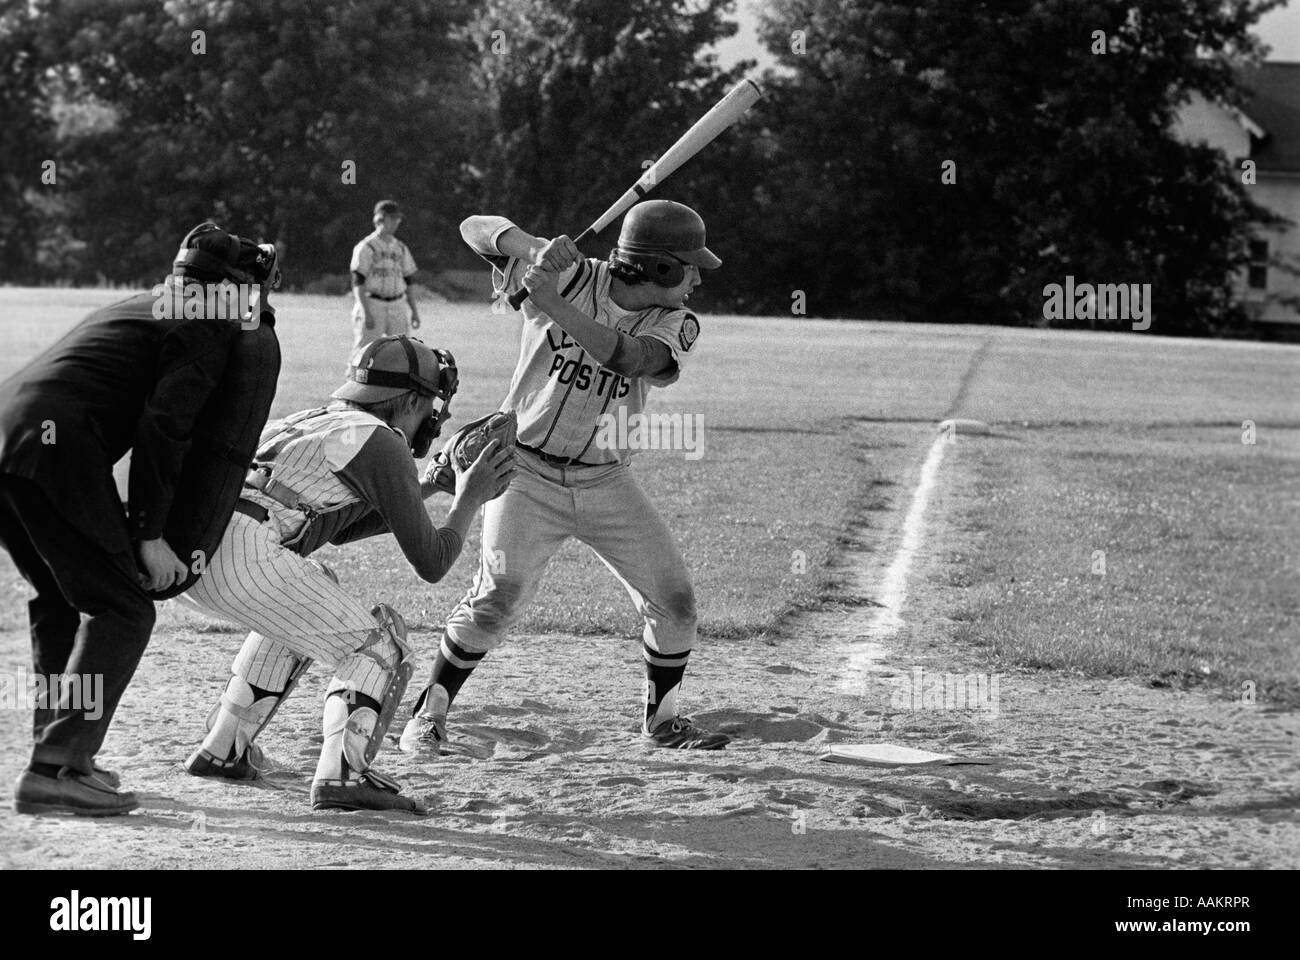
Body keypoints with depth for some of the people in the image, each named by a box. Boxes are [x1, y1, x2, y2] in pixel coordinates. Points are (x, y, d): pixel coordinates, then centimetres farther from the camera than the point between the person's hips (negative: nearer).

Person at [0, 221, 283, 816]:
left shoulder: (140, 310, 31)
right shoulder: (207, 328, 5)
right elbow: (164, 424, -7)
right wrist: (151, 533, -7)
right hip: (54, 443, -9)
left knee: (60, 596, 23)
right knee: (121, 608, -2)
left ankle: (60, 752, 25)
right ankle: (55, 772, -8)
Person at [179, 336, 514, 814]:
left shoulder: (319, 419, 30)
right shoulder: (381, 441, 6)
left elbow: (340, 527, 46)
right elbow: (430, 563, 6)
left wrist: (433, 485, 44)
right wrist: (469, 499, 23)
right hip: (238, 551, -9)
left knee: (306, 600, 34)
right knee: (378, 641, 4)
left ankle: (223, 749, 29)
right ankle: (341, 773, -18)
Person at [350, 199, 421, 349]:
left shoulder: (401, 248, 15)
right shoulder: (366, 247, -4)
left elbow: (408, 282, 18)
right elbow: (358, 284, -9)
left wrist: (414, 311, 12)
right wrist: (367, 313, -17)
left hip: (398, 307, 6)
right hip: (372, 304, -6)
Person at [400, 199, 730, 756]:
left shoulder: (677, 326, -5)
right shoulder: (571, 276, -10)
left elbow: (625, 358, -27)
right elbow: (475, 228, -13)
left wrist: (551, 303, -37)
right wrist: (532, 247, -33)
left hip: (607, 482, 4)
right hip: (528, 473, -4)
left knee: (674, 601, 2)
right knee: (499, 596, -17)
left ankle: (662, 718, 25)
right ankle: (427, 718, -1)